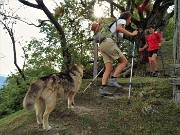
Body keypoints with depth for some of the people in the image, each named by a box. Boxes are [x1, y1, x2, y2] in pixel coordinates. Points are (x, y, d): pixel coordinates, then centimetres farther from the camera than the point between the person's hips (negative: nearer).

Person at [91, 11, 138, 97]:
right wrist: (131, 34, -12)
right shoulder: (122, 20, 10)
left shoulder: (115, 22, 33)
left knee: (109, 69, 1)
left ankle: (102, 89, -8)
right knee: (124, 61, -3)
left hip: (102, 45, 8)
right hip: (108, 42, -8)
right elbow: (118, 28, -16)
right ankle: (113, 80, -14)